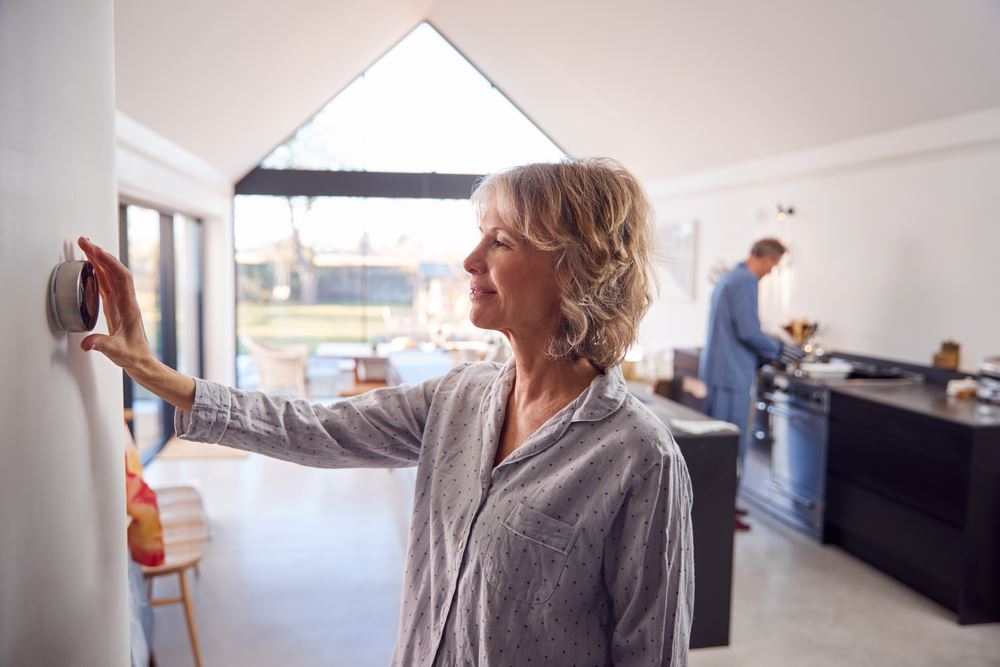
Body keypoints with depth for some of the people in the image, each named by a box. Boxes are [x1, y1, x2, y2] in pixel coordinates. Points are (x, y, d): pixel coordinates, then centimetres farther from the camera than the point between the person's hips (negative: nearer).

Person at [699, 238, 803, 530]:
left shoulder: (730, 278, 18)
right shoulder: (744, 281, -14)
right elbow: (748, 331, -18)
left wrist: (771, 347, 22)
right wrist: (779, 350, -3)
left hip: (717, 370, 10)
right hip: (730, 373, -10)